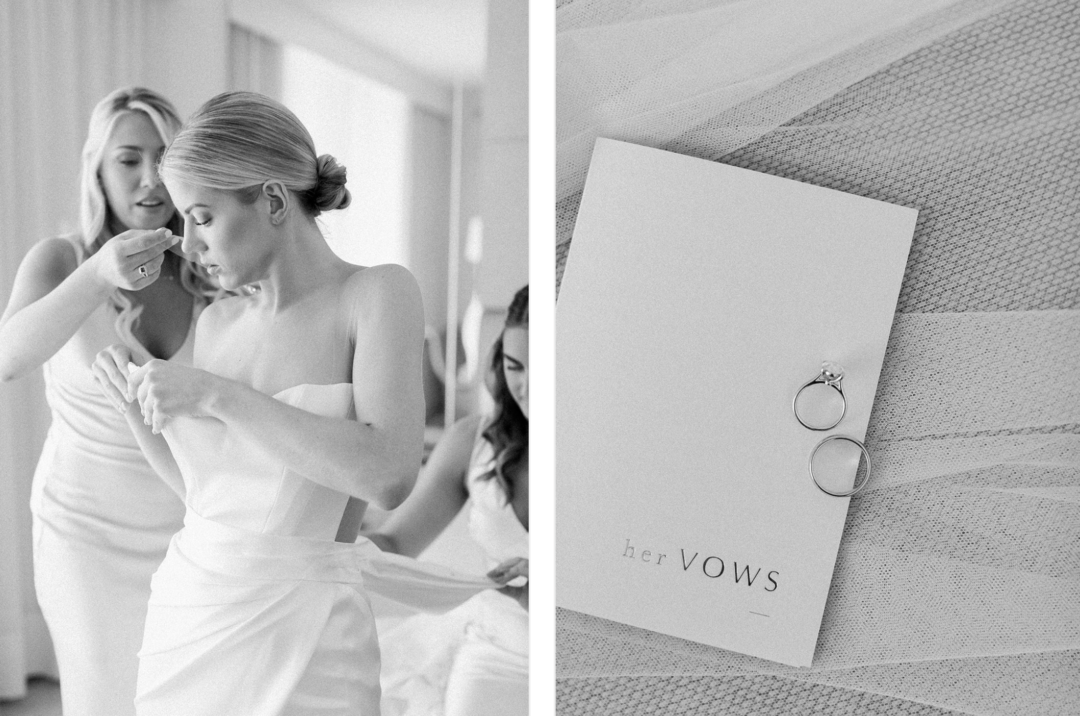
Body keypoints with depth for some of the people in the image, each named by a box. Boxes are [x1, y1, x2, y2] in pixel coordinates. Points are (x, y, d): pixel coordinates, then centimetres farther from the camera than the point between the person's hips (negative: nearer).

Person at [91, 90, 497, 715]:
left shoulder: (377, 293, -11)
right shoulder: (218, 322, 4)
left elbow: (391, 476, -25)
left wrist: (219, 396, -23)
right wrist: (139, 402, -1)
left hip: (296, 631, -5)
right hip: (185, 609, 6)